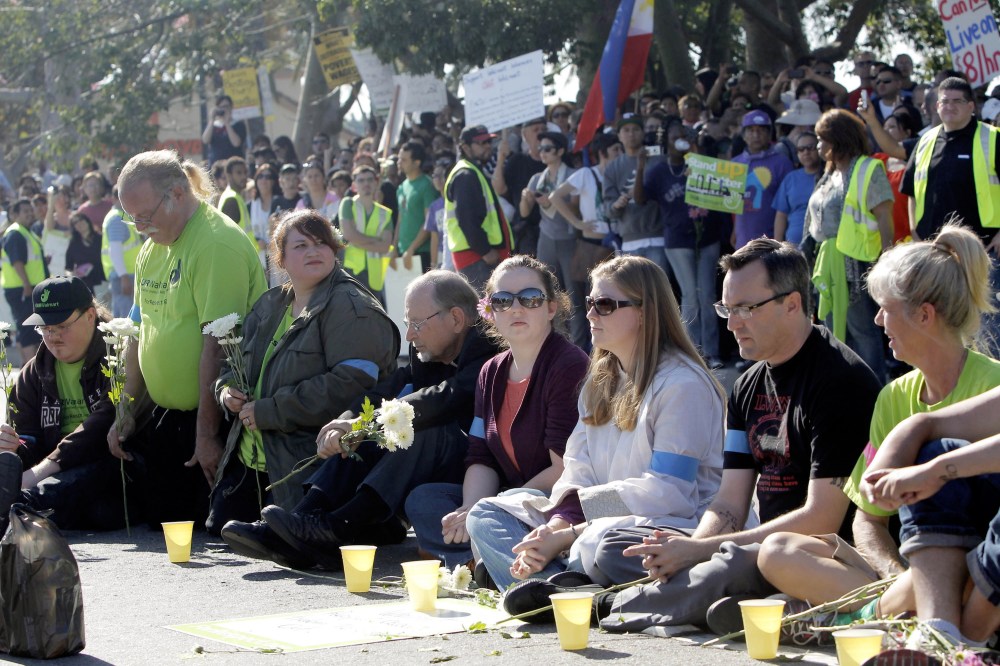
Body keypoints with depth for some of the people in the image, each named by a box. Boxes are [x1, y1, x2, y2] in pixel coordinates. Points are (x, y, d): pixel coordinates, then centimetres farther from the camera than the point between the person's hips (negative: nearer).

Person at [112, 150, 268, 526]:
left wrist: (206, 433, -23)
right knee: (159, 524, 9)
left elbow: (217, 345, -23)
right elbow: (140, 334, 17)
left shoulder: (218, 244, -19)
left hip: (212, 420, -9)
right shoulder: (153, 249, 11)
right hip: (161, 418, 9)